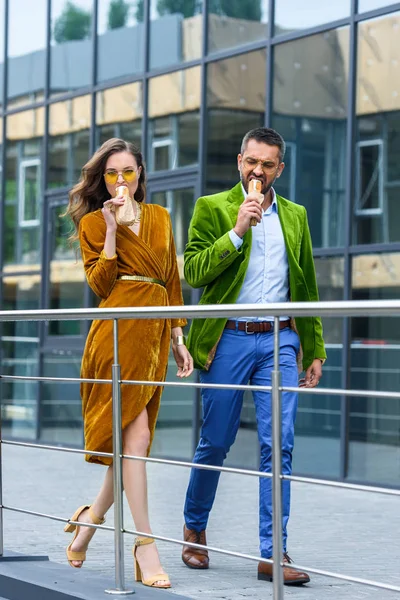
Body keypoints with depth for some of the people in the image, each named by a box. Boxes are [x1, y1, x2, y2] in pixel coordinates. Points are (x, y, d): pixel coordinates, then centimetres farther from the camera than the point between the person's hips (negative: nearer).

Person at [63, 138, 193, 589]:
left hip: (155, 334, 5)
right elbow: (100, 286, -6)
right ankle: (146, 546, -8)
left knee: (132, 441, 6)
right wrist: (112, 230, -11)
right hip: (119, 332, -5)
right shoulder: (93, 223, 5)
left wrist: (177, 339, 14)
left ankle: (90, 517, 25)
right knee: (135, 437, -11)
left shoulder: (160, 218, 17)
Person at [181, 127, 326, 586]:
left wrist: (315, 350, 14)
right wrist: (237, 230, -17)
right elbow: (194, 272, -8)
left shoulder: (295, 216, 14)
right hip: (229, 339, -2)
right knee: (216, 443, 5)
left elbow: (306, 286, 17)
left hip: (280, 341, 3)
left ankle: (272, 553, -3)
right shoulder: (212, 208, 3)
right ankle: (194, 529, 28)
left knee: (278, 447, -5)